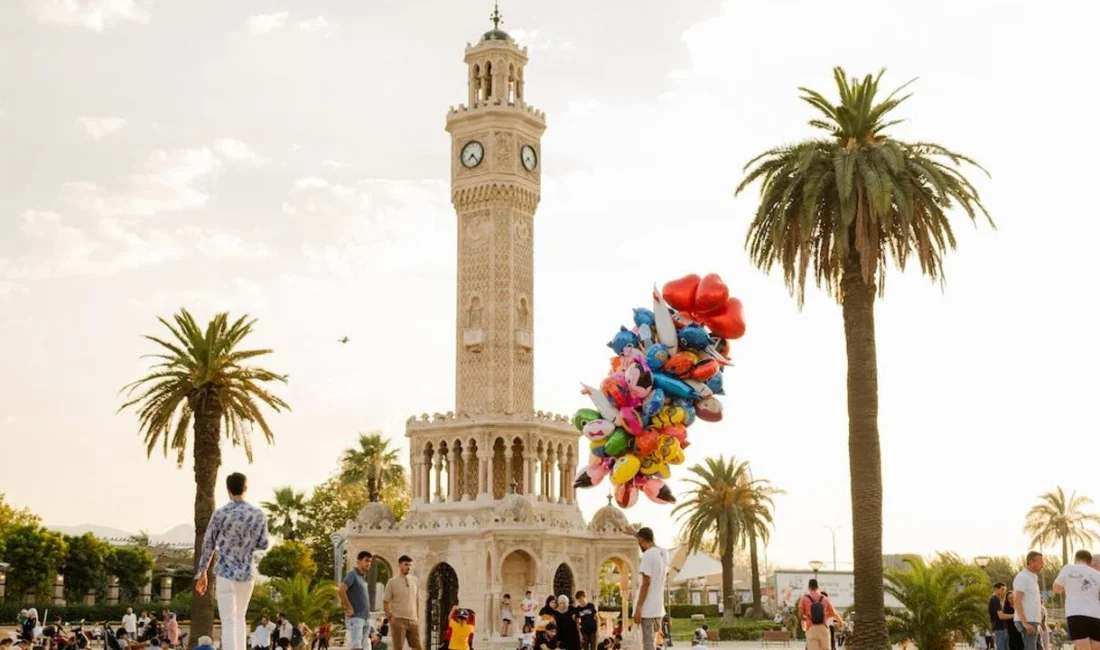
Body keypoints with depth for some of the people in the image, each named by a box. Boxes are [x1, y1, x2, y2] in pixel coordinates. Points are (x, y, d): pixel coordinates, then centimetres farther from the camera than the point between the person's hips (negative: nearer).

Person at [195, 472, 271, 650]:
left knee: (229, 622, -5)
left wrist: (202, 573, 9)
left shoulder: (220, 514, -6)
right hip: (247, 574, 3)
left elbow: (208, 545, -1)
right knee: (240, 618, 19)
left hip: (226, 573, -3)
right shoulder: (258, 514, -1)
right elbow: (263, 545, 4)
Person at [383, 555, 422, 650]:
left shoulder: (414, 580, 10)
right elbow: (385, 602, -1)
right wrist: (391, 618, -9)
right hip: (398, 620, -4)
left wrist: (418, 617, 11)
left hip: (413, 620, 4)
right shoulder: (392, 582, -2)